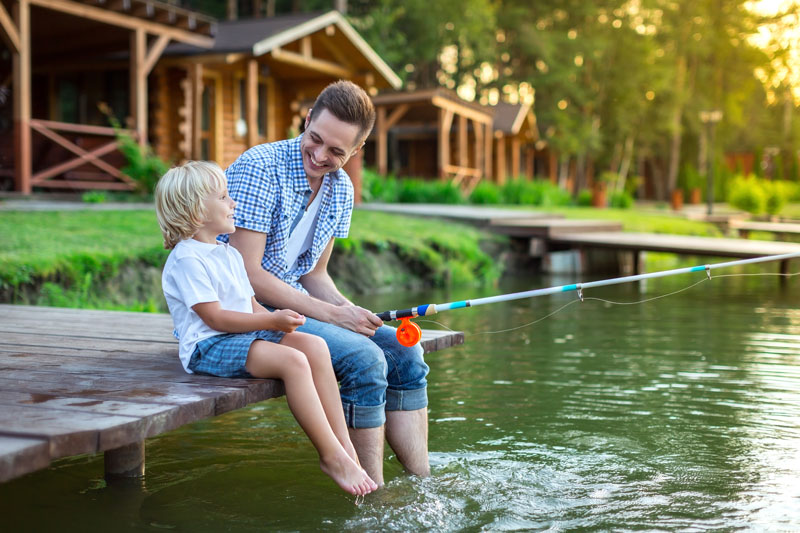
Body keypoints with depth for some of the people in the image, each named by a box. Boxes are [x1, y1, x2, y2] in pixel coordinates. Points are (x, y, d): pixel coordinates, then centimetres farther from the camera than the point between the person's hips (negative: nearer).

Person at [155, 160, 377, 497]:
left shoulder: (230, 255, 20)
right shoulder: (186, 260, -10)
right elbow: (215, 317, -17)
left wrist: (278, 319, -1)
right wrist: (271, 321, -19)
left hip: (244, 334, 9)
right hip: (209, 347, -9)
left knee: (315, 346, -13)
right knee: (293, 361, -28)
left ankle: (344, 443, -15)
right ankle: (332, 457, -23)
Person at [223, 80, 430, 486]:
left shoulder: (341, 189, 6)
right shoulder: (260, 168, -18)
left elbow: (314, 273, 13)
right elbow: (246, 273, -22)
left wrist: (347, 308, -9)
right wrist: (332, 315, -22)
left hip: (294, 300, 8)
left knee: (403, 352, -2)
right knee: (364, 358, -24)